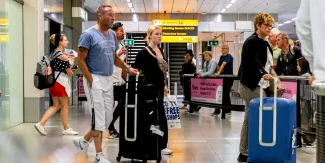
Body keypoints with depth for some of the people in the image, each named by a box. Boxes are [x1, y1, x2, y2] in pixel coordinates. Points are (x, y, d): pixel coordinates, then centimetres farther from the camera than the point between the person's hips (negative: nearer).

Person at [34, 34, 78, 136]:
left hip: (53, 82, 8)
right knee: (65, 106, 5)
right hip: (61, 82, -8)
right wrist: (71, 72, 10)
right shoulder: (63, 56, -15)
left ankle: (41, 124, 5)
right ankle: (66, 129, 14)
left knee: (56, 105, 15)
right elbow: (69, 73, -13)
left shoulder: (53, 54, 11)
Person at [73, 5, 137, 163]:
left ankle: (83, 141, 28)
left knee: (108, 117, 11)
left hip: (108, 80, 8)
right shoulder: (89, 34, -11)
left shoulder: (112, 35, 11)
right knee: (98, 117, -4)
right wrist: (91, 80, -16)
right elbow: (80, 60, -11)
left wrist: (128, 68, 4)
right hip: (95, 79, -7)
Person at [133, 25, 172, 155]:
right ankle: (161, 146, 2)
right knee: (160, 117, -7)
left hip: (158, 88, 8)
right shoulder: (144, 52, -12)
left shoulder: (160, 51, 12)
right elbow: (135, 69, -9)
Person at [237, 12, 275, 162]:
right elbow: (254, 61, -28)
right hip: (250, 86, -9)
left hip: (261, 85, 9)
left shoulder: (265, 43, 16)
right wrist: (264, 73, -43)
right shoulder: (251, 41, -12)